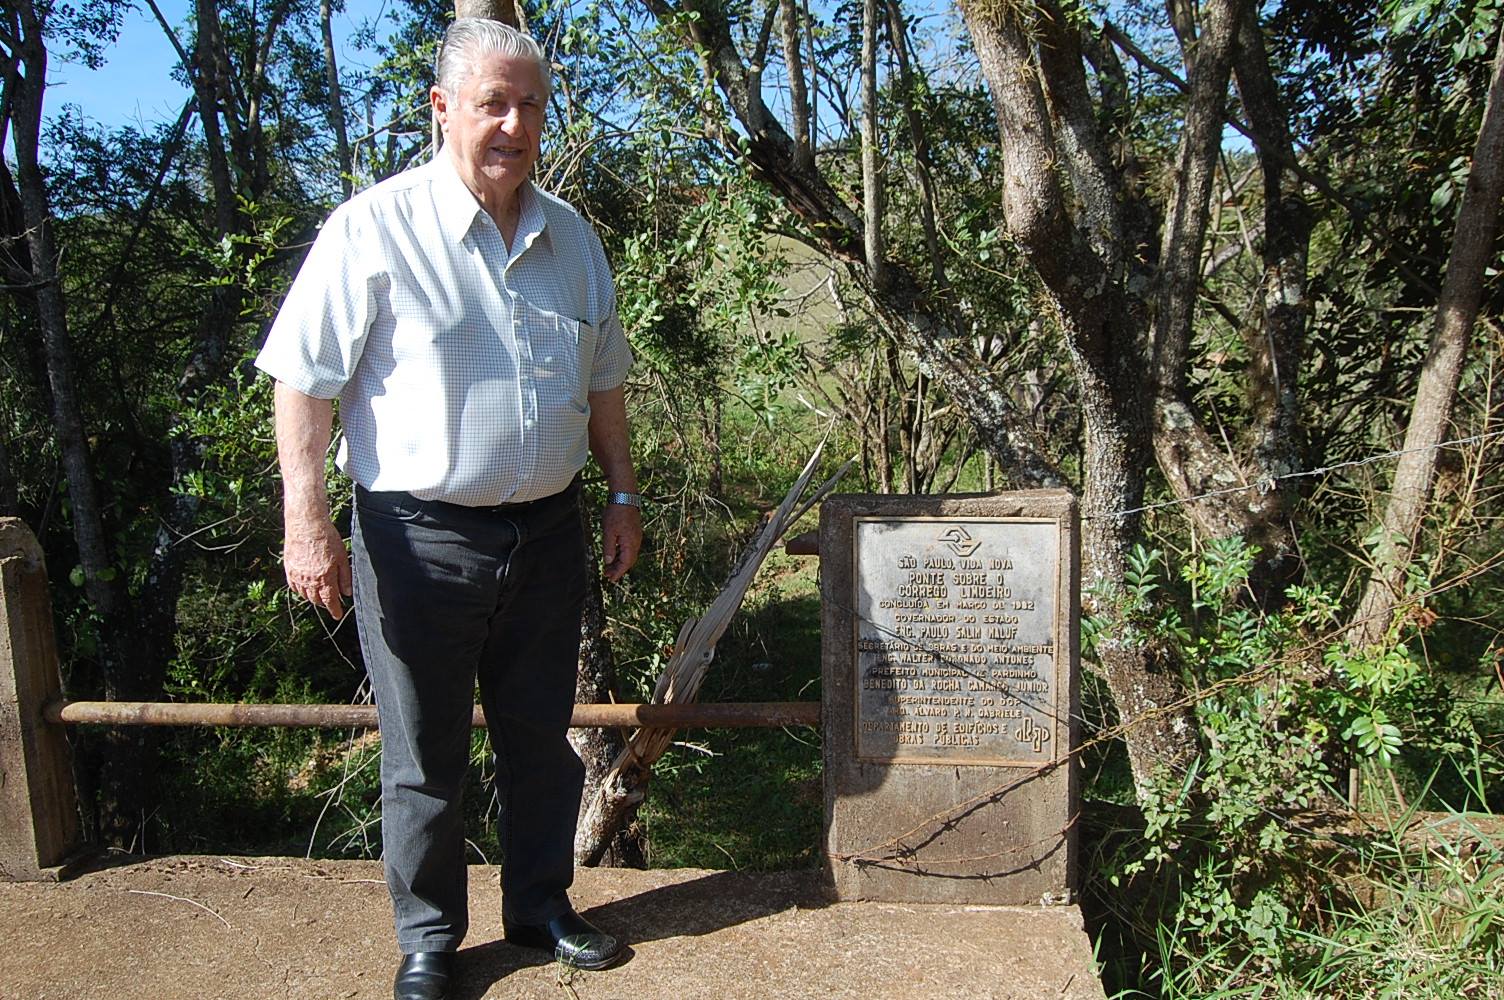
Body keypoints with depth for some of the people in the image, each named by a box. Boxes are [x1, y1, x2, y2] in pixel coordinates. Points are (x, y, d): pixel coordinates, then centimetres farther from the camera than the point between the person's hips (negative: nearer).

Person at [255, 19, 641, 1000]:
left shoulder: (570, 234, 8)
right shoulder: (374, 228, -9)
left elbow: (603, 379, 16)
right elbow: (307, 382, -8)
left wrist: (623, 493, 15)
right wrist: (307, 520, -13)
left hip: (547, 531, 5)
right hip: (422, 539, -4)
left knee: (542, 736, 16)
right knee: (426, 752, 9)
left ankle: (541, 904, 36)